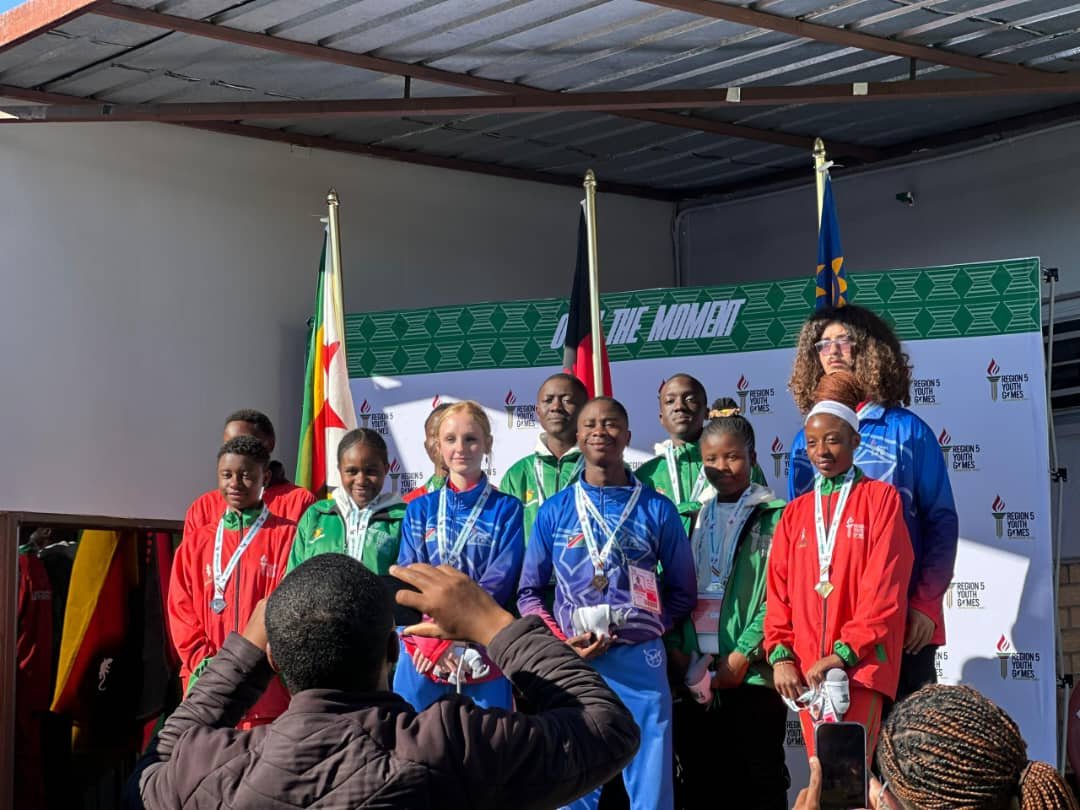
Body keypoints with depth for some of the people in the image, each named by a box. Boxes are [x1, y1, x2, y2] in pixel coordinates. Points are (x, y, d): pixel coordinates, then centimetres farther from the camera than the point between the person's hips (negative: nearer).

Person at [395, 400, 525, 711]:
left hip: (482, 651, -2)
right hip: (423, 650, 2)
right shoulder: (420, 510, 13)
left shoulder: (506, 509, 5)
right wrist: (431, 639, -12)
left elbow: (499, 581, -5)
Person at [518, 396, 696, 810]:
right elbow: (529, 592, 9)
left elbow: (682, 591, 10)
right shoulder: (554, 511, 7)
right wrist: (562, 642, -7)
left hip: (640, 662, -1)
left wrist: (646, 629, -7)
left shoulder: (657, 509, 5)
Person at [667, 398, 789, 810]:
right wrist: (675, 648, -3)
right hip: (695, 677, 5)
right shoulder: (692, 518, 14)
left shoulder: (774, 517, 0)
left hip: (752, 672, -4)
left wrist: (744, 654, -13)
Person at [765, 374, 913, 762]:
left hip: (862, 664, -5)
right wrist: (780, 655, -4)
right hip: (806, 669, 5)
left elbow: (885, 587, -6)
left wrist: (844, 653, -13)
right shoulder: (795, 513, 17)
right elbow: (778, 592, 11)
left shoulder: (880, 498, 3)